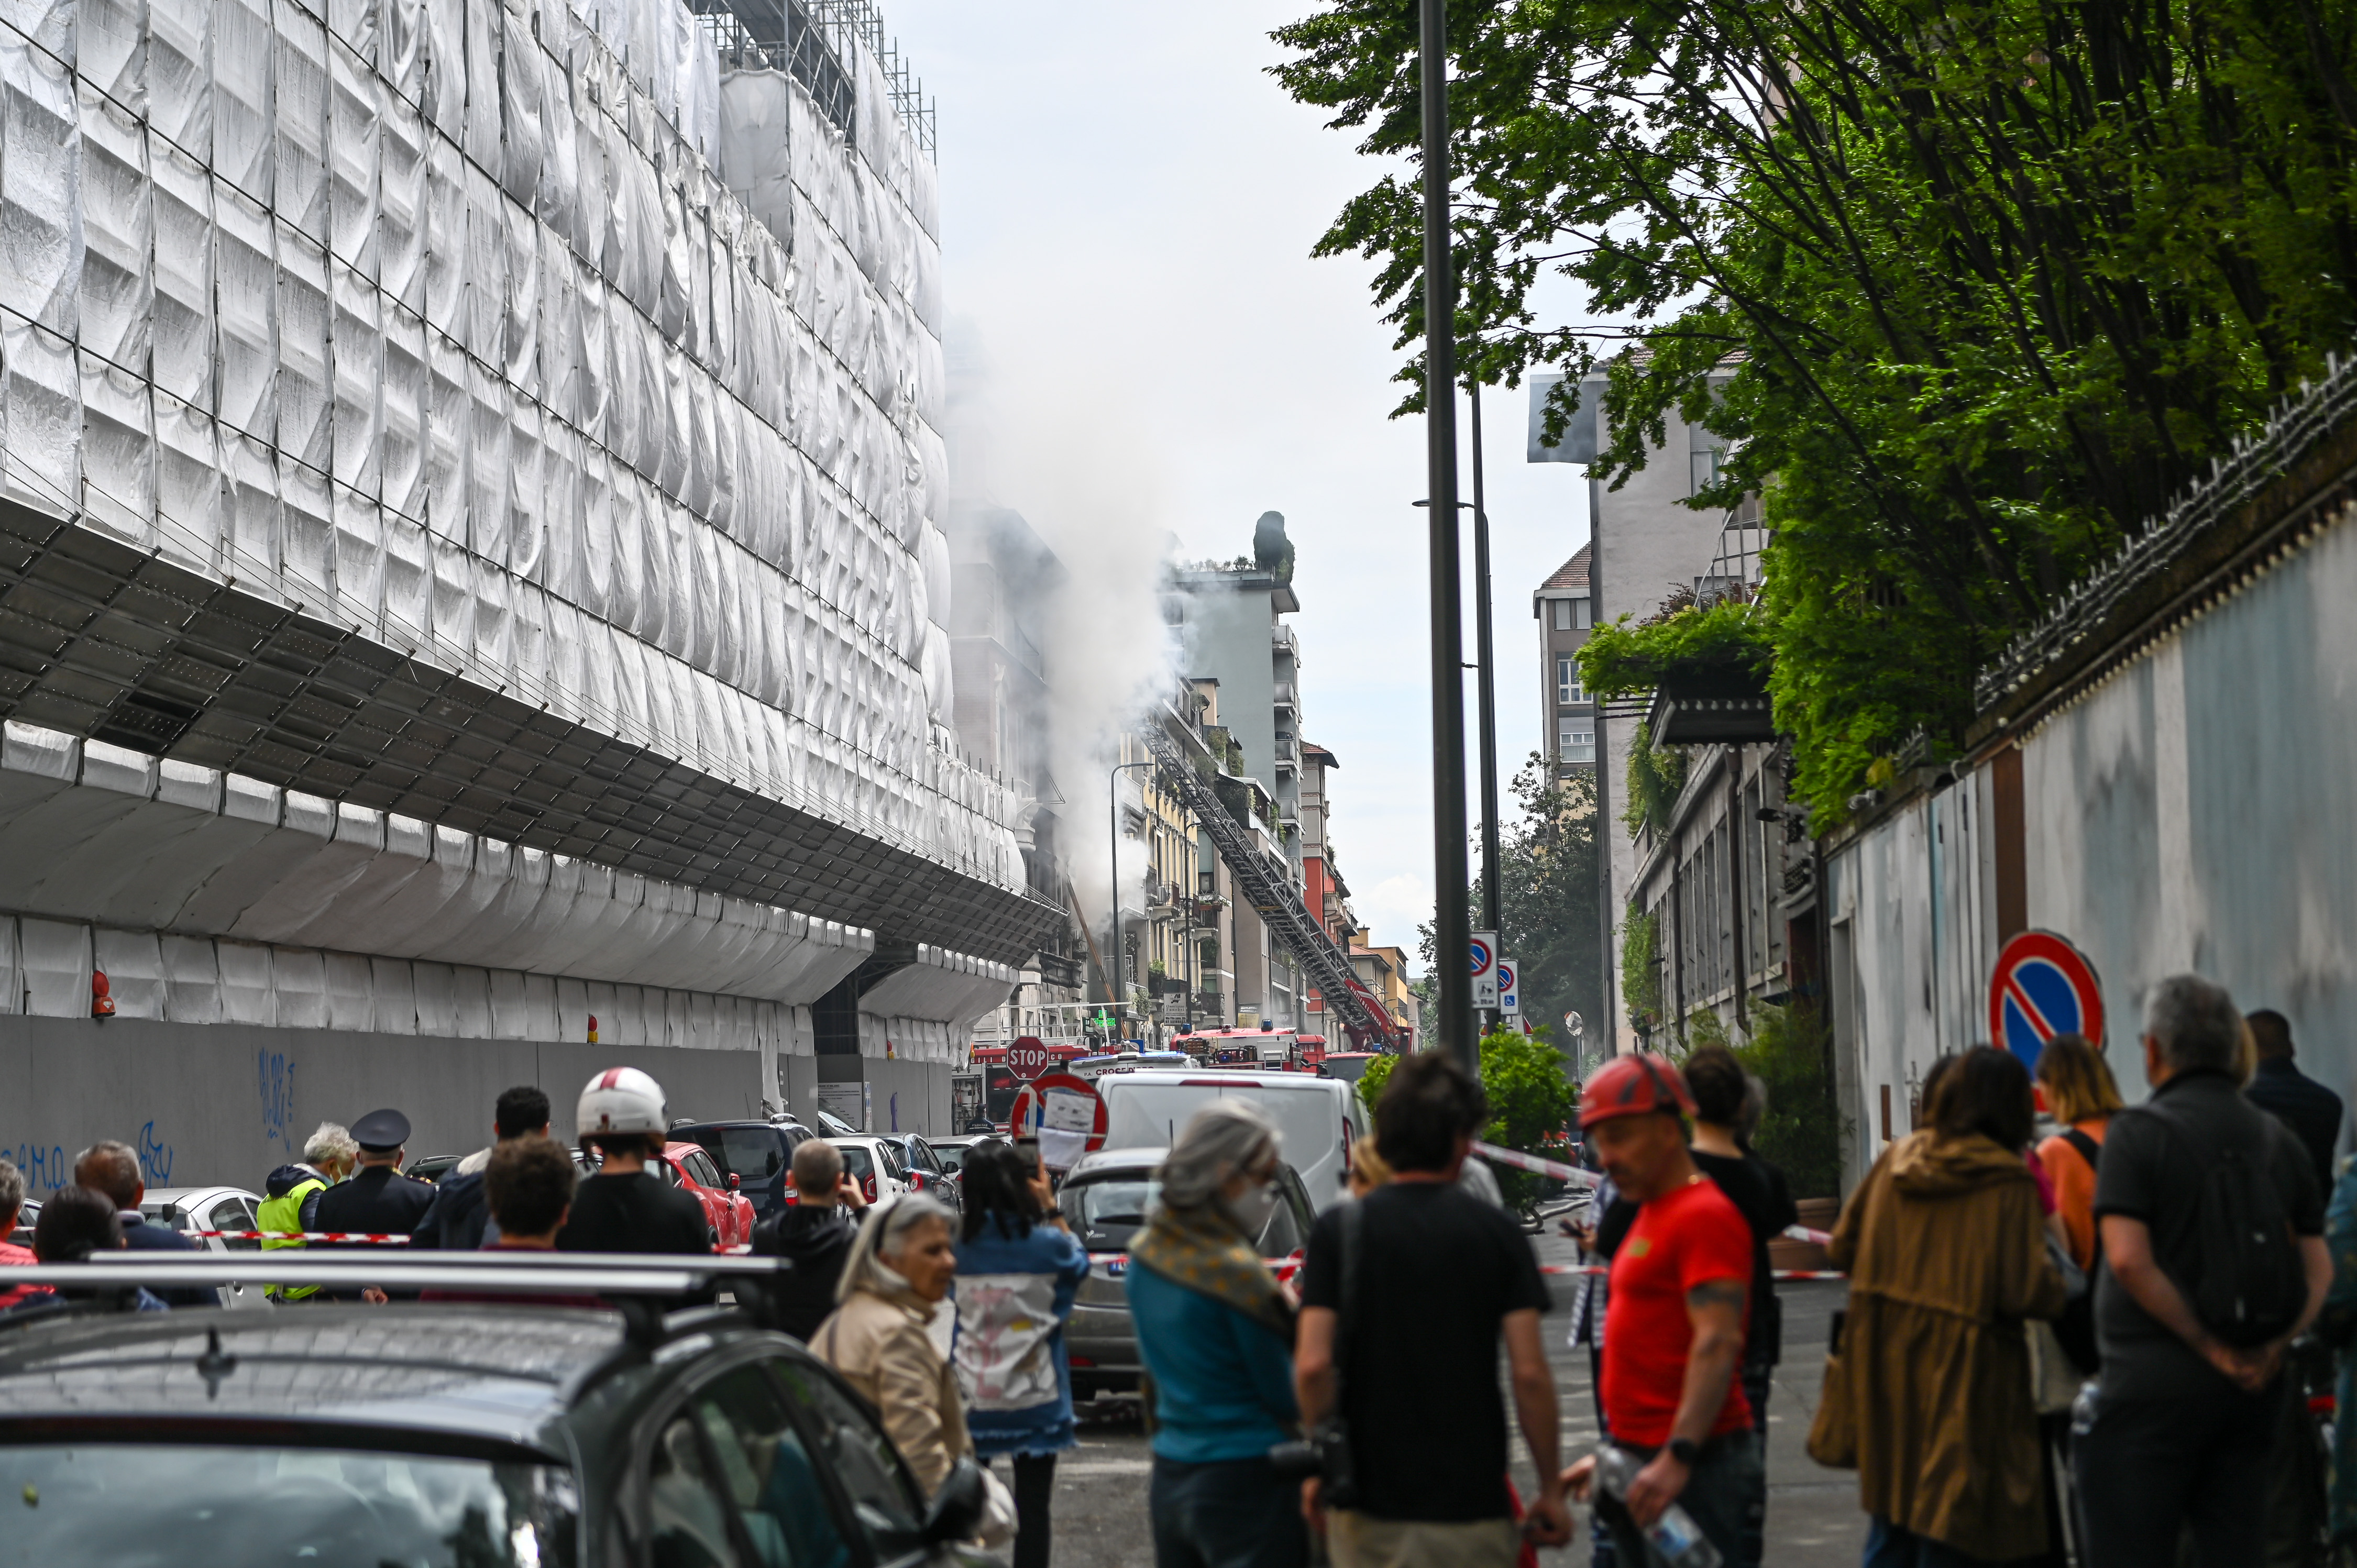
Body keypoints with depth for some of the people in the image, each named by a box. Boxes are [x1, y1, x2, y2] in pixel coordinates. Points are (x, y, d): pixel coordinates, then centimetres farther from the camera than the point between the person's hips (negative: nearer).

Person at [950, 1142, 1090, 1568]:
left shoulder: (964, 1245, -5)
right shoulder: (1045, 1243, -12)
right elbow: (1077, 1265, 10)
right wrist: (1051, 1208, 8)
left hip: (974, 1398, 3)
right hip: (1035, 1397, -3)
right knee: (1033, 1504, 3)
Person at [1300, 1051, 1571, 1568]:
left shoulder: (1339, 1229, -2)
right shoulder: (1496, 1232, -3)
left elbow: (1313, 1365, -10)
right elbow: (1530, 1373, -7)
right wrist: (1551, 1489, 2)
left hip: (1365, 1505, 1)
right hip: (1469, 1502, -1)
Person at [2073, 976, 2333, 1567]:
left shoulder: (2139, 1132, -7)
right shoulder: (2280, 1141, 11)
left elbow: (2128, 1258, -18)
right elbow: (2319, 1268, 6)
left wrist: (2211, 1346, -12)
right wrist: (2274, 1345, -3)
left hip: (2154, 1381, -6)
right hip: (2255, 1392, 6)